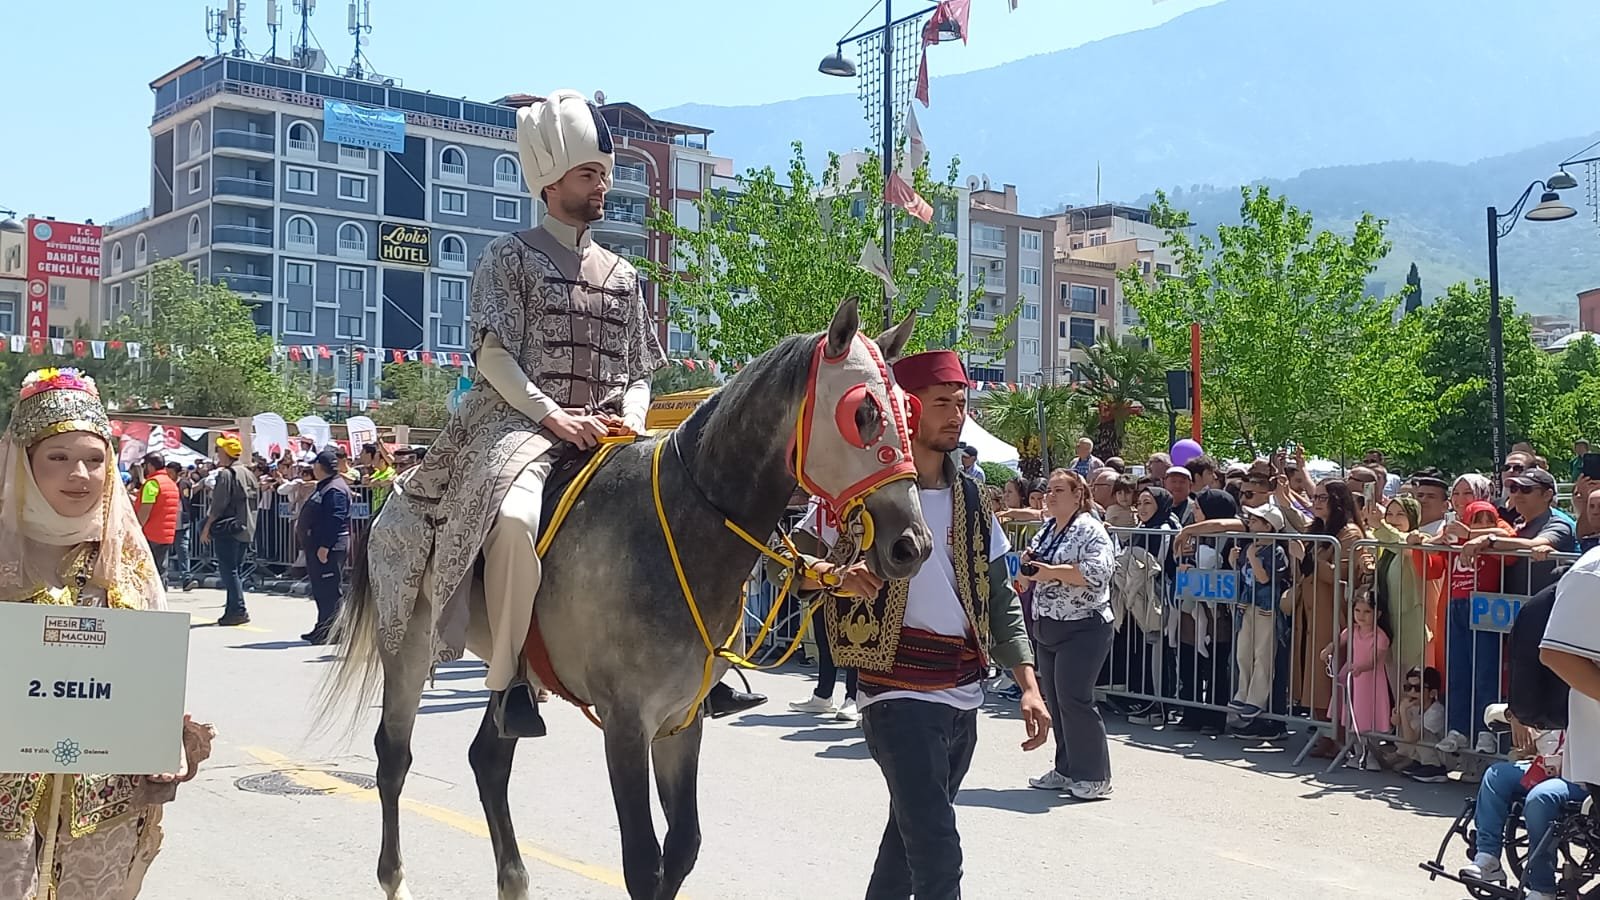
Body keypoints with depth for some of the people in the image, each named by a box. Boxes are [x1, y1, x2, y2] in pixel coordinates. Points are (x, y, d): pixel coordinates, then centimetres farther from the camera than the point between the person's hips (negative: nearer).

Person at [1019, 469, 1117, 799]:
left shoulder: (1090, 530, -10)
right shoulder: (1045, 532, 16)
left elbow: (1099, 571, -25)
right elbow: (1032, 577, 25)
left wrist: (1052, 571, -21)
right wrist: (1028, 564, 2)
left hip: (1082, 628, -9)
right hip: (1047, 627, 9)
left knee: (1074, 699, -10)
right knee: (1055, 700, 11)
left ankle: (1094, 776, -2)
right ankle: (1066, 769, 21)